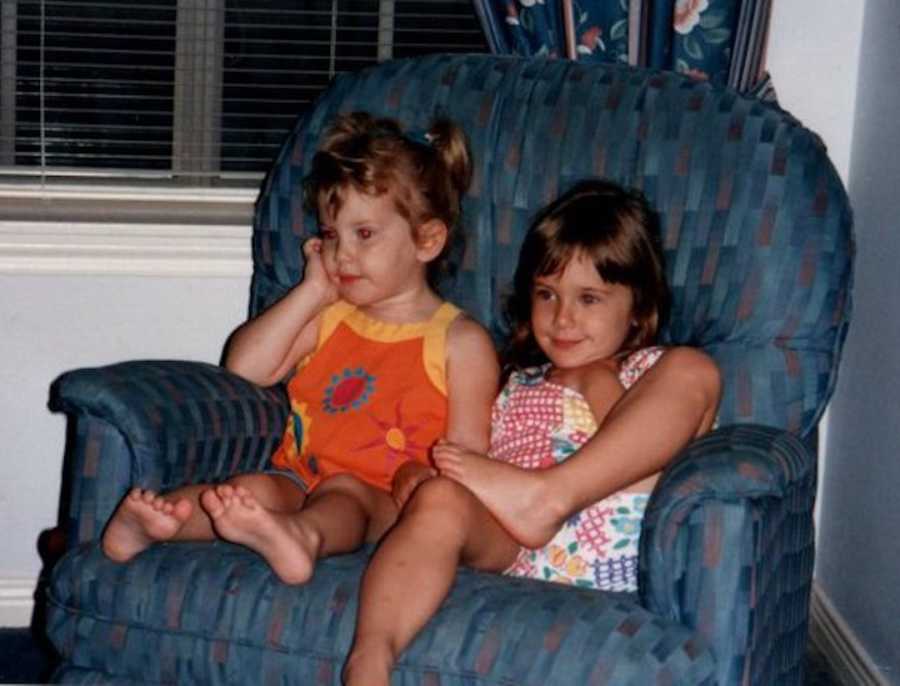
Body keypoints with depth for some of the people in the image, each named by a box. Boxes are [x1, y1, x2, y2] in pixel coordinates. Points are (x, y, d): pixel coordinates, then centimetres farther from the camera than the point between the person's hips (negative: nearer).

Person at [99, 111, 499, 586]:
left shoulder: (460, 341, 8)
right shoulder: (327, 317, 22)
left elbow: (468, 453, 3)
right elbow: (244, 367, 8)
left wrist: (422, 475, -19)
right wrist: (312, 291, 7)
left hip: (383, 500, -4)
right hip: (300, 479, 4)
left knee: (343, 493, -37)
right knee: (258, 486, -28)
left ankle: (301, 537, -71)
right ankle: (149, 521, -55)